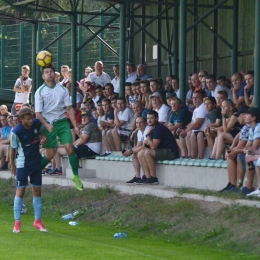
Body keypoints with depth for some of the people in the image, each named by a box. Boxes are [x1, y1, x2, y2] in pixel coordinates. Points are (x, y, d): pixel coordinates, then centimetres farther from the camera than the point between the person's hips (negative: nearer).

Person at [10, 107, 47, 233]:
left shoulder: (37, 124, -8)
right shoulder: (16, 132, -20)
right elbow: (13, 149, -7)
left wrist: (43, 138, -7)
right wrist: (12, 165, 1)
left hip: (36, 162, 5)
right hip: (23, 164, -5)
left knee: (37, 190, 7)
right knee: (20, 191, -6)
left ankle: (38, 220, 16)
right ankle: (17, 222, -3)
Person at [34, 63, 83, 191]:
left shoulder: (62, 89, 2)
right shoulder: (40, 92, -6)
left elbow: (69, 108, 3)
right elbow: (38, 113, -7)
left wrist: (75, 125, -3)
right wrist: (46, 125, -22)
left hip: (62, 122, 2)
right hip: (48, 124, -2)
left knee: (70, 149, -12)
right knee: (50, 155, 1)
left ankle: (76, 176, -1)